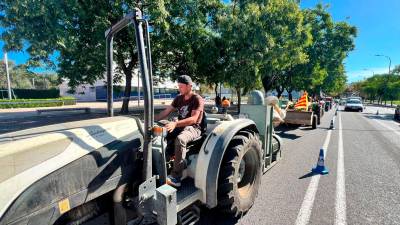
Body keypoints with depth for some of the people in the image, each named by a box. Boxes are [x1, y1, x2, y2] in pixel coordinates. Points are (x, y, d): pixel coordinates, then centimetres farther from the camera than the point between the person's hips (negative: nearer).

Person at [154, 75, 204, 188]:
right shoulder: (178, 98, 12)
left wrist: (175, 124, -35)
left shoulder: (197, 99, -10)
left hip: (193, 128, -7)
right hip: (180, 126, 7)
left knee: (180, 139, -38)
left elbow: (193, 119, -23)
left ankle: (176, 177, -33)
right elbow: (166, 112, 10)